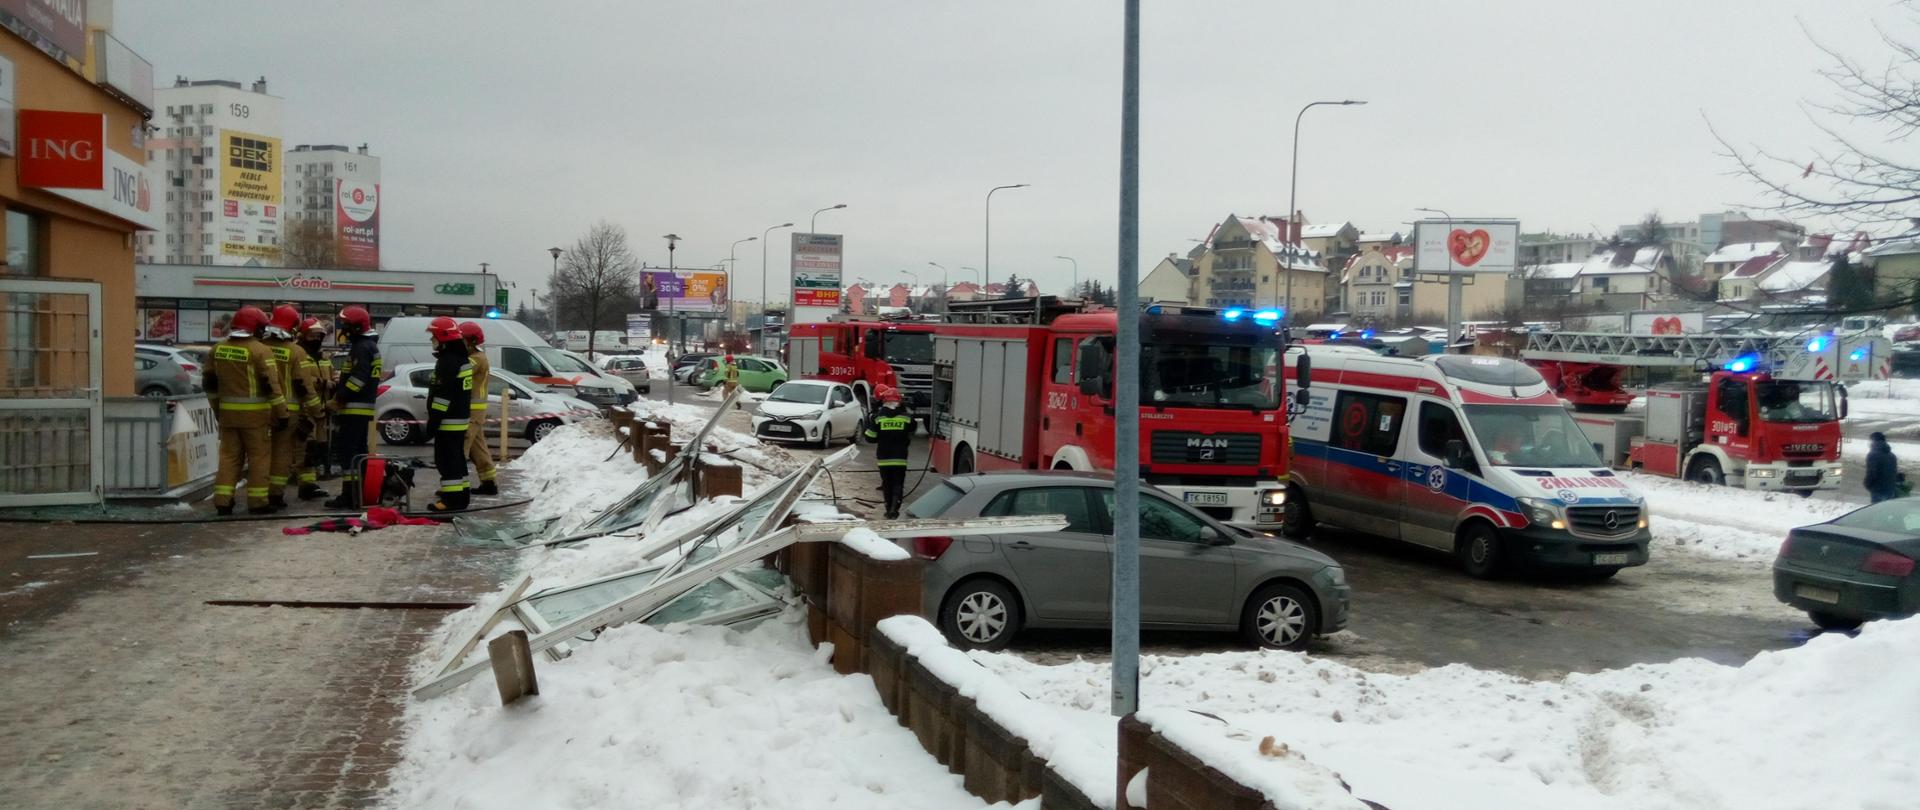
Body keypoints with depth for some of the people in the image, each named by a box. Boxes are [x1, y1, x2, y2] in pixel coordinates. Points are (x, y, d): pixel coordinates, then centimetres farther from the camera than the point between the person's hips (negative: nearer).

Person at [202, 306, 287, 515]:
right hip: (255, 413, -6)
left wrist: (217, 407, 26)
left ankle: (222, 500, 9)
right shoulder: (259, 351, -12)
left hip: (228, 412, 6)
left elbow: (209, 382, 15)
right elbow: (271, 385, -15)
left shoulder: (218, 349, 8)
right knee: (259, 457, 2)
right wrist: (281, 413, -9)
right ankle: (257, 501, 4)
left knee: (229, 456, 11)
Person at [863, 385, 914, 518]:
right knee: (898, 484, 4)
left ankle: (889, 509, 17)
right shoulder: (906, 417, -1)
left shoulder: (877, 417, -4)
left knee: (887, 484, 13)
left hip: (884, 458, 0)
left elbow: (870, 438, 0)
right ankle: (894, 508, -14)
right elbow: (910, 437, 12)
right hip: (900, 458, 0)